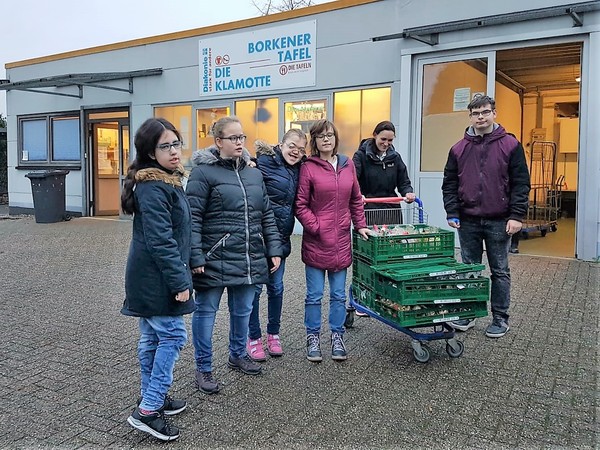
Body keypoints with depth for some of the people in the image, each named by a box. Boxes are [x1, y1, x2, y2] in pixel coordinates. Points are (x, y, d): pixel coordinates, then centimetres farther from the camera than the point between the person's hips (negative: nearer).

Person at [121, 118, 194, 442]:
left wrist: (179, 275, 18)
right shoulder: (154, 188, -19)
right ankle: (148, 411, 4)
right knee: (172, 336, -3)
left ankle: (152, 399, 30)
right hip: (156, 278, -10)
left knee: (152, 337, 16)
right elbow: (160, 241, -24)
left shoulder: (167, 181, 12)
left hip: (150, 279, 10)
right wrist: (179, 281, -21)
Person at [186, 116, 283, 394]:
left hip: (249, 260, 6)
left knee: (243, 311, 18)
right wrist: (195, 258, -16)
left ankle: (238, 355, 40)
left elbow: (266, 215, 14)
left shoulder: (254, 174, 12)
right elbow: (192, 218, -11)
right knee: (206, 311, 8)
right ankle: (203, 368, 23)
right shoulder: (203, 172, -8)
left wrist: (274, 250, 9)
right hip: (214, 259, -6)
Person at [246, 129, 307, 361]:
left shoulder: (296, 170, 10)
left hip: (281, 237, 6)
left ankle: (273, 334, 29)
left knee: (276, 286, 14)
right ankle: (253, 338, 18)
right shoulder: (265, 162, -12)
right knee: (255, 286, 4)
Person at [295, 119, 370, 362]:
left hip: (341, 241, 4)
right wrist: (316, 227, -13)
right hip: (316, 241, -4)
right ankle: (313, 337, 22)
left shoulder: (348, 164, 8)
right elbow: (300, 205, -6)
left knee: (338, 294, 12)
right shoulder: (308, 167, -6)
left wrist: (360, 225, 8)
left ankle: (337, 337, 26)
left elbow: (356, 200, 14)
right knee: (314, 295, 7)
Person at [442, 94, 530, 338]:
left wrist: (516, 215, -11)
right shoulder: (459, 149, 6)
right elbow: (449, 184, 7)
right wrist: (452, 213, -2)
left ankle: (500, 318, 19)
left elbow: (521, 183, -4)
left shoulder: (510, 145, -1)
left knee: (499, 271, 7)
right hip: (468, 221, 3)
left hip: (499, 222, -2)